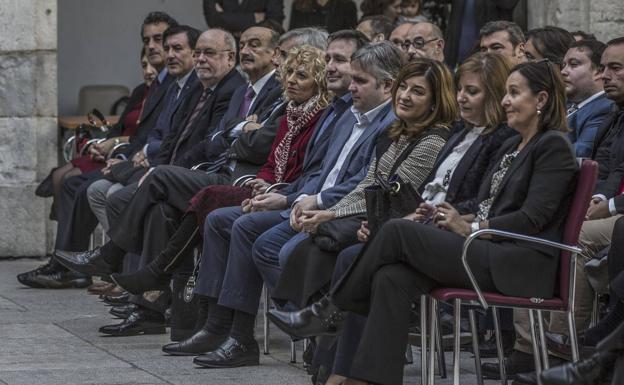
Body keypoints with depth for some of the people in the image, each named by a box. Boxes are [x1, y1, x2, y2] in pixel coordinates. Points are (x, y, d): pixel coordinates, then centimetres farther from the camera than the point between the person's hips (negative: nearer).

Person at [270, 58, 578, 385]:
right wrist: (466, 220, 4)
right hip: (492, 252, 8)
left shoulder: (553, 146, -4)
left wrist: (470, 228, -11)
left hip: (524, 265, -8)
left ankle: (331, 309, -4)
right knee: (392, 278, -17)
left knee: (398, 231, -18)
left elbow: (532, 218, -14)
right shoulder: (511, 148, 24)